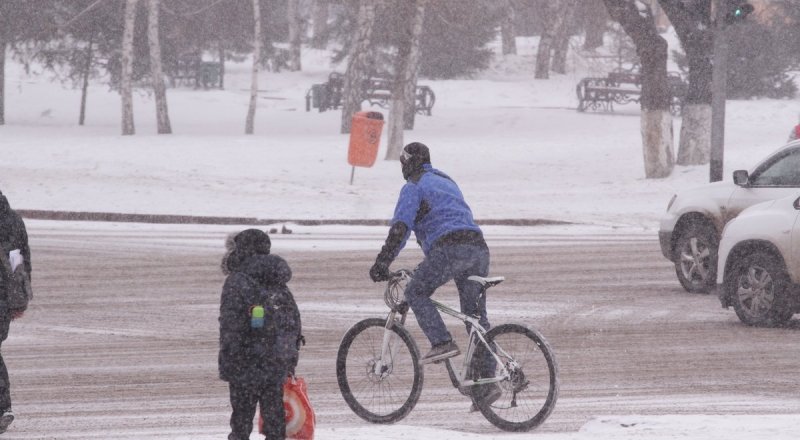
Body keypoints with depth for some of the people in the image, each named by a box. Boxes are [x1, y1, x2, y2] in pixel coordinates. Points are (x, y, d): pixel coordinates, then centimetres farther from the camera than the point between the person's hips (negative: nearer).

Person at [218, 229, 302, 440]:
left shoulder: (236, 282, -9)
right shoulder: (279, 284, 11)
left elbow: (230, 327, -14)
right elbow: (295, 323, 15)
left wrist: (226, 364, -12)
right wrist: (291, 363, 20)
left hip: (247, 364, -5)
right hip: (278, 365, 5)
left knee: (242, 417, 1)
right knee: (274, 416, 9)